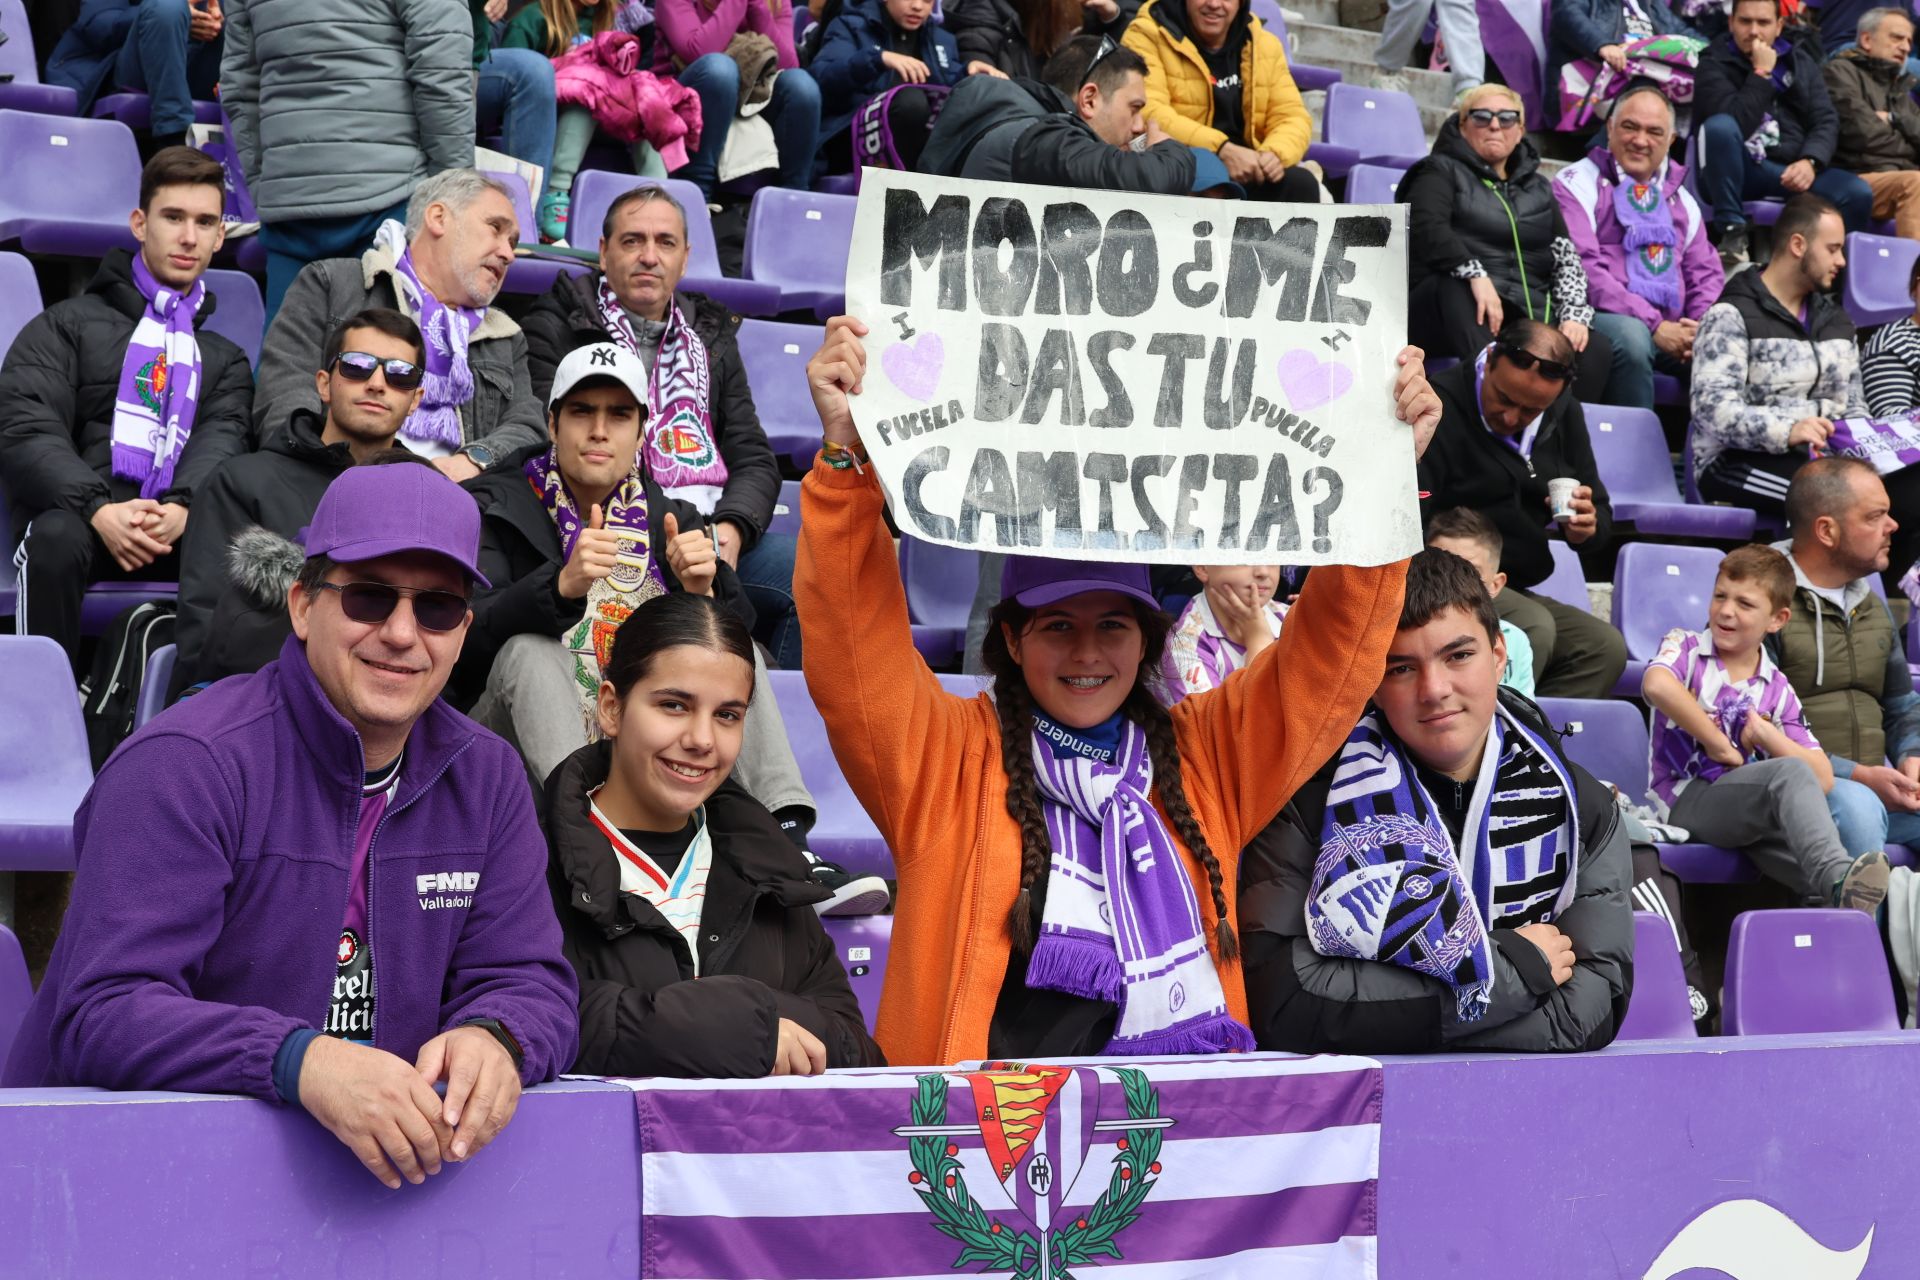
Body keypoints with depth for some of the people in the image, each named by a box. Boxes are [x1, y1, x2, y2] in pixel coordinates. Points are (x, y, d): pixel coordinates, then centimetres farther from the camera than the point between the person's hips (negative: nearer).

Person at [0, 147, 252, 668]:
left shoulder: (226, 358, 27)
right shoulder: (66, 326, 16)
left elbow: (221, 442, 8)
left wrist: (182, 509, -17)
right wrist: (100, 510, -18)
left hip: (184, 530, 2)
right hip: (80, 515, -2)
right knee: (57, 538, -38)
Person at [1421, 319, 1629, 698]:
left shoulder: (1564, 415, 9)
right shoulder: (1440, 408, -14)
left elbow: (1602, 520, 16)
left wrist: (1587, 528, -7)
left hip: (1516, 594, 8)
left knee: (1606, 646, -11)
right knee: (1534, 627, -30)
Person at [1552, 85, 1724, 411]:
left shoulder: (1681, 199, 24)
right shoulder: (1578, 183, 4)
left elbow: (1706, 272, 23)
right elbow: (1582, 268, -9)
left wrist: (1701, 329, -1)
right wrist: (1653, 326, -16)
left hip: (1673, 329, 5)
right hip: (1605, 319, -5)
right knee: (1630, 336, -39)